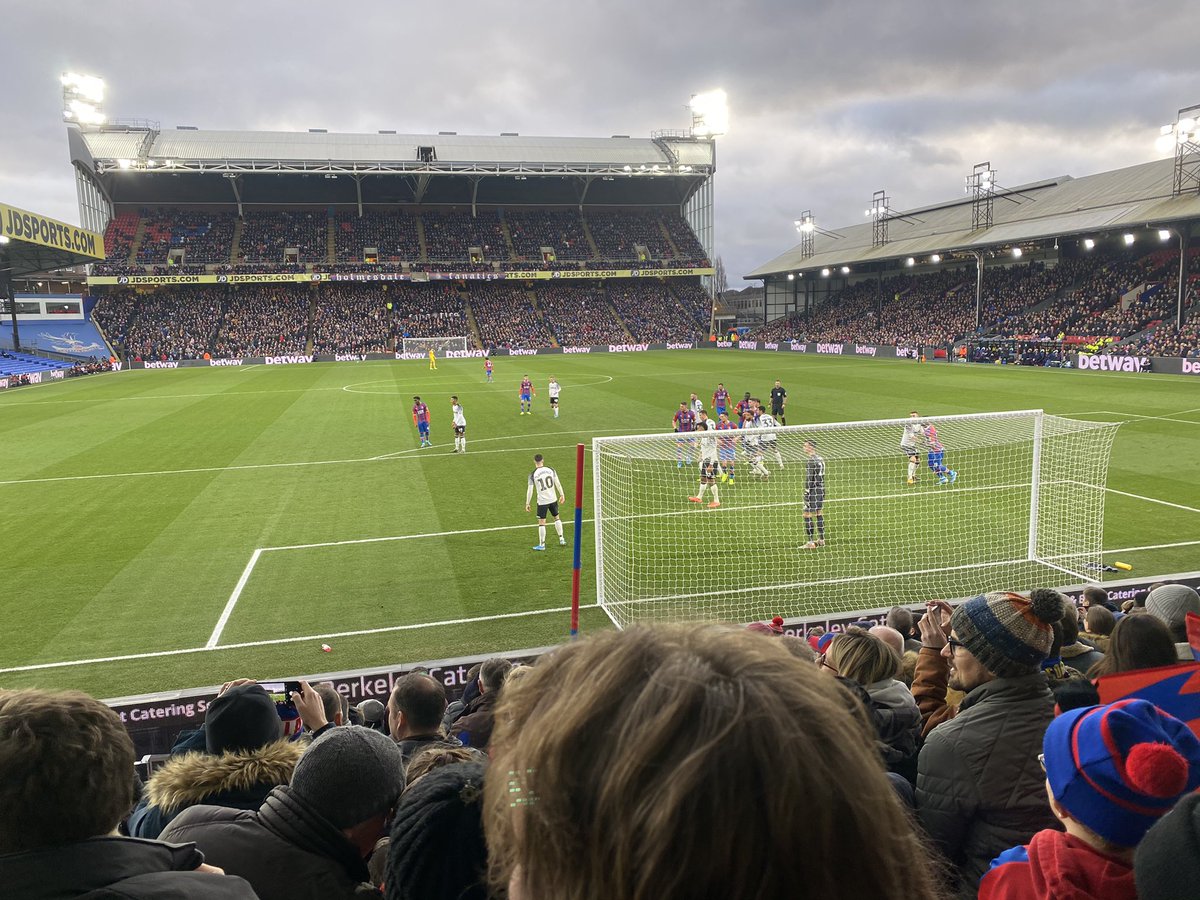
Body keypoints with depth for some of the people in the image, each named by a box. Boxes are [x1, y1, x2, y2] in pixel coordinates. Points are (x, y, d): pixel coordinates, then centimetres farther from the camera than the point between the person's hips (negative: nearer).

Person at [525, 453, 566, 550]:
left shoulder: (532, 474, -10)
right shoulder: (551, 470, -2)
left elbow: (530, 490, -10)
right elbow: (558, 483, 1)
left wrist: (527, 503, -2)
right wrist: (562, 495, 13)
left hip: (542, 501, -3)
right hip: (553, 499, 4)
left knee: (541, 522, 4)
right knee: (556, 518, 22)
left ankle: (542, 545, 9)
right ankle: (561, 539, 28)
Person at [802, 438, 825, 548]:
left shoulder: (811, 461, -17)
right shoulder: (821, 459, 11)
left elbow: (809, 479, -18)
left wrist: (806, 494, -15)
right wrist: (821, 490, 20)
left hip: (813, 491, -9)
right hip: (821, 490, 9)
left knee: (807, 516, -5)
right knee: (819, 514, 14)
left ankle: (811, 542, -5)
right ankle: (821, 539, 19)